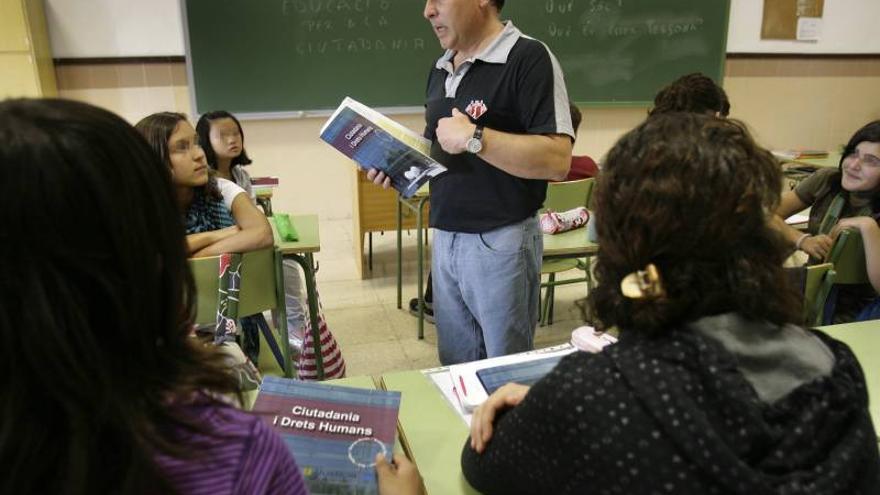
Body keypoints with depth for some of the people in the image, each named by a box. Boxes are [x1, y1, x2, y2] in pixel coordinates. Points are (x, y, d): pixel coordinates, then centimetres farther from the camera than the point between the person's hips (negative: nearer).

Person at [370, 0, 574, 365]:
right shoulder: (440, 69, 12)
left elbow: (557, 160, -20)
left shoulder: (528, 58, -13)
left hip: (500, 241, -7)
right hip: (445, 239, 7)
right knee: (455, 368, 18)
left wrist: (474, 137, -23)